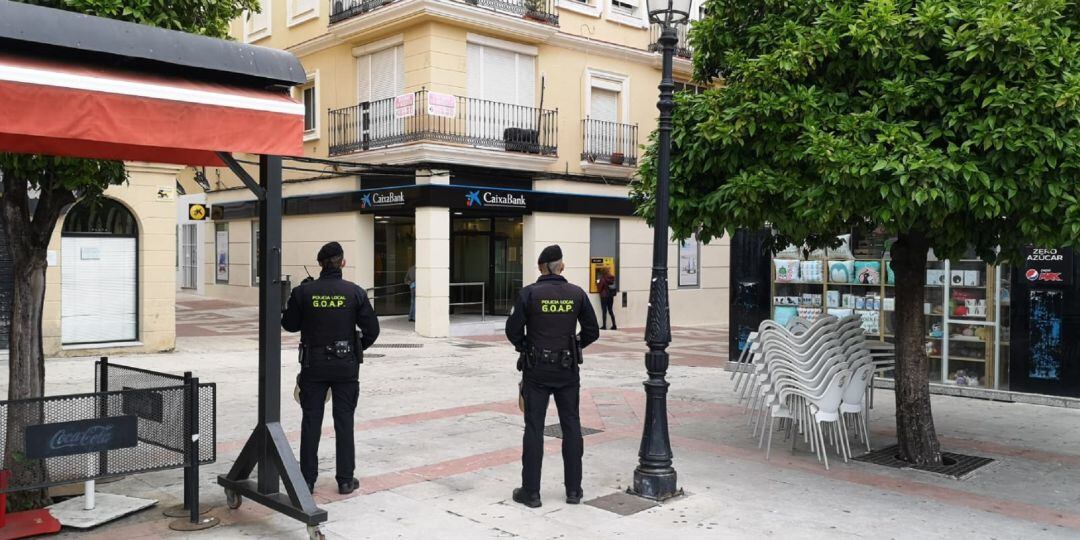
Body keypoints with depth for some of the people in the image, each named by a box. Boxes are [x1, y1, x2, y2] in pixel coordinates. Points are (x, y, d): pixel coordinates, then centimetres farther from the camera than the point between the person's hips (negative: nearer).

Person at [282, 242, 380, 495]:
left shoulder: (304, 291, -7)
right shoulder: (355, 292, -7)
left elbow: (289, 324, 3)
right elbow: (372, 329, -4)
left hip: (313, 365, 0)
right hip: (346, 366, 0)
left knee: (311, 421, 10)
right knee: (344, 421, 9)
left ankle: (307, 480, 15)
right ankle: (345, 480, 14)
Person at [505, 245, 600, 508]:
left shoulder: (529, 293, -9)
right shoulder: (577, 294, -1)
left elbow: (513, 330, -8)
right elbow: (592, 332, 2)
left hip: (536, 369, -2)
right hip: (568, 369, 2)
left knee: (534, 428, 4)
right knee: (571, 427, 10)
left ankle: (531, 491, 8)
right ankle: (573, 490, 16)